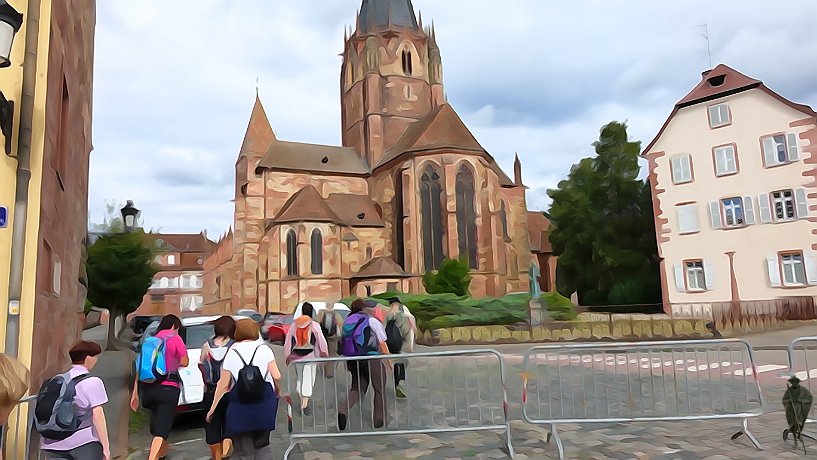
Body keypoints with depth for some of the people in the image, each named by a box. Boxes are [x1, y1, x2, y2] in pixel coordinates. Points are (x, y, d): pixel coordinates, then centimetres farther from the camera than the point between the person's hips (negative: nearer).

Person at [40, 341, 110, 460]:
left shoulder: (57, 381, 12)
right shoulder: (92, 382, -8)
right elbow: (97, 416, -11)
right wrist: (106, 445, -6)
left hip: (53, 443, 6)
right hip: (84, 441, -5)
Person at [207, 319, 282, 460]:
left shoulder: (231, 354, -3)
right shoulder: (264, 349, -4)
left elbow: (223, 384, -4)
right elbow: (276, 376, -8)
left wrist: (213, 407, 6)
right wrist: (278, 391, 12)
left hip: (241, 408, 0)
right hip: (264, 406, 1)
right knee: (262, 445, 18)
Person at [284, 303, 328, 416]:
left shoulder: (294, 325, 5)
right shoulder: (314, 325, -7)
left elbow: (288, 341, 7)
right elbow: (321, 340, -11)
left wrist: (287, 356, 14)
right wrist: (324, 353, -4)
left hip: (296, 355, 4)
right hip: (310, 355, -4)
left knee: (299, 379, 19)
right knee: (308, 379, -2)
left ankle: (302, 402, 28)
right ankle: (305, 404, -12)